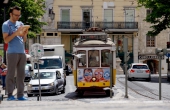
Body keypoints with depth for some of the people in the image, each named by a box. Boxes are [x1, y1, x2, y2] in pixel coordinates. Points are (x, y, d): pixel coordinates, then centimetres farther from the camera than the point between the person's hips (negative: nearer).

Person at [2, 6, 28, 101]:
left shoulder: (21, 24, 18)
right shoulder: (6, 25, 1)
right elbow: (6, 40, -7)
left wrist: (25, 34, -1)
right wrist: (16, 33, -16)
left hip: (22, 52, 6)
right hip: (12, 53, -6)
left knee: (21, 75, 4)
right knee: (11, 74, -4)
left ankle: (20, 95, 6)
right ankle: (10, 95, -2)